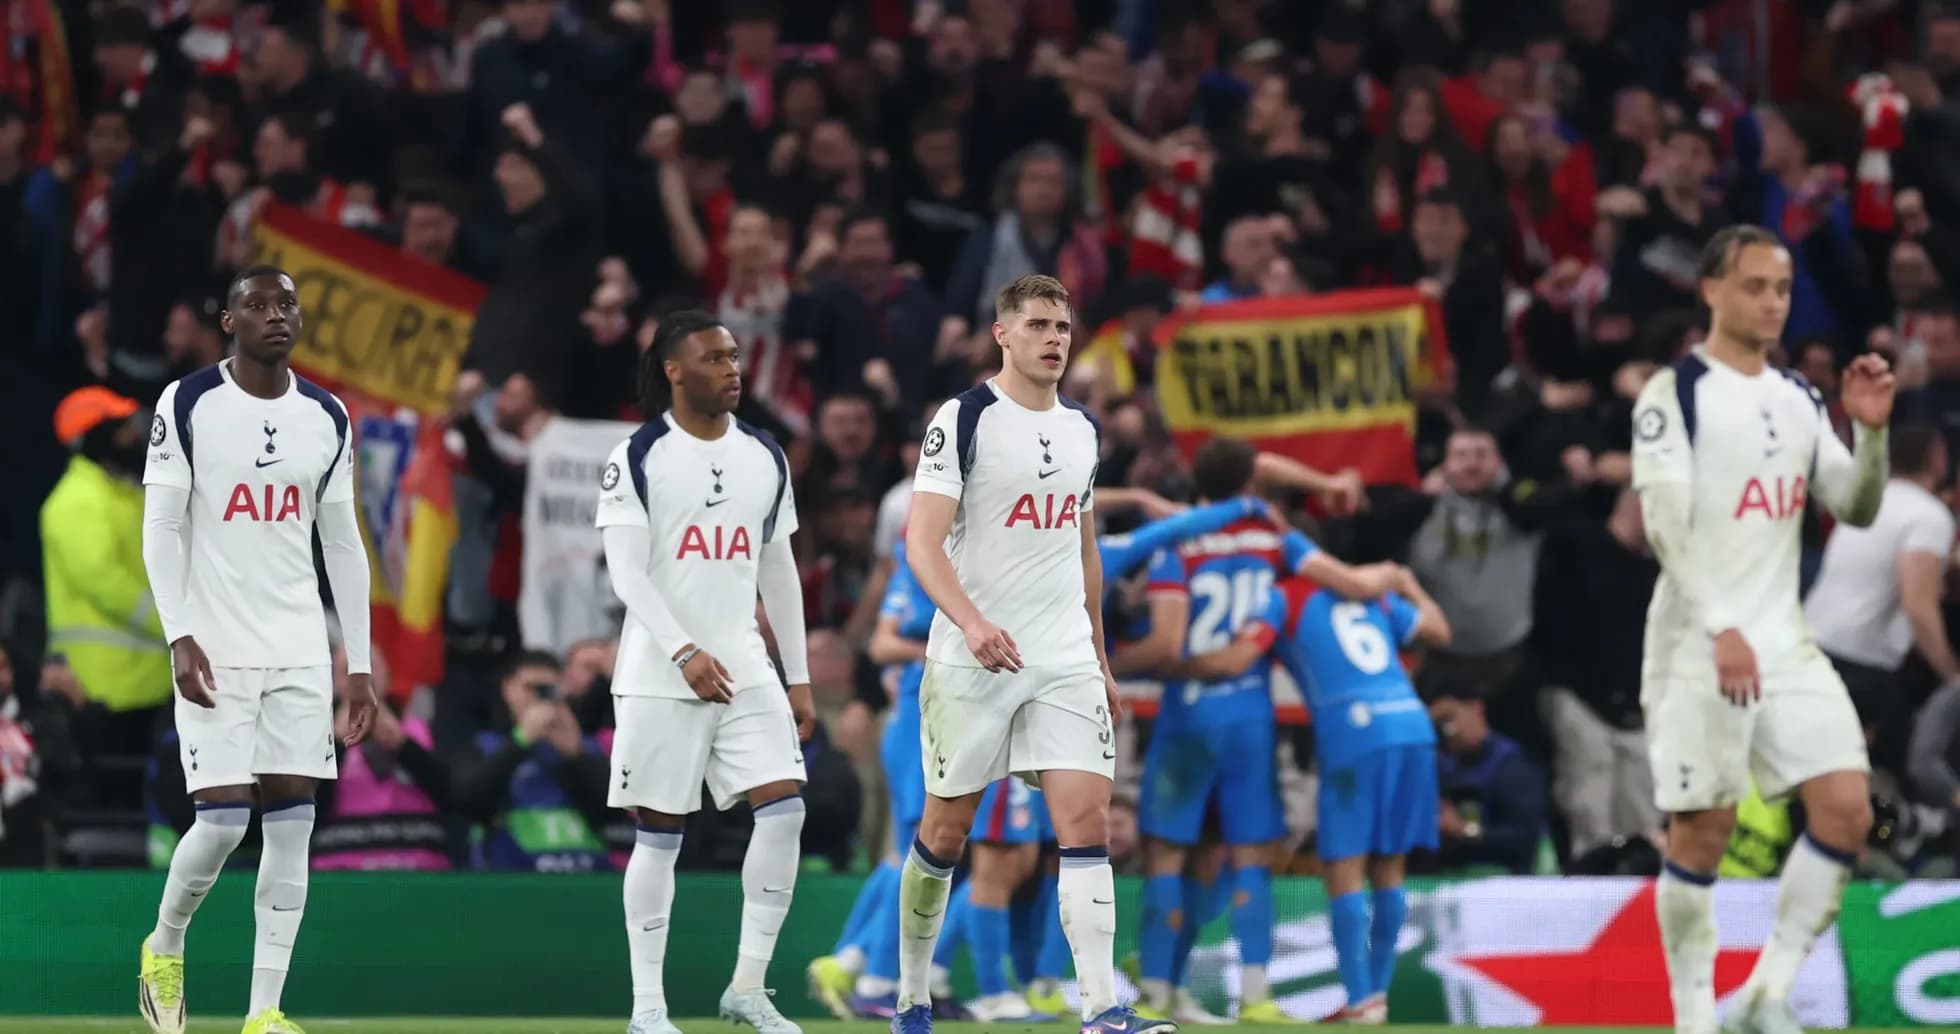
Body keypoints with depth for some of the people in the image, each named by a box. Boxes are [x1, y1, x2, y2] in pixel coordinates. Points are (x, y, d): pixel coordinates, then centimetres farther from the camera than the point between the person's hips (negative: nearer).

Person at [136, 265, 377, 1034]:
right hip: (216, 649, -4)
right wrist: (180, 637, -15)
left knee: (292, 821, -2)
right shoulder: (187, 406, -3)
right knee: (222, 820, -9)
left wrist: (360, 663, 9)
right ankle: (165, 947, 20)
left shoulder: (326, 419, 9)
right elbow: (160, 529, -4)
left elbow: (343, 544, 13)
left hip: (300, 652, 4)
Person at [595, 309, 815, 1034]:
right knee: (659, 832, -1)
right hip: (660, 675, -4)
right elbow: (627, 573, -11)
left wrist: (799, 677, 14)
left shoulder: (764, 457, 11)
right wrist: (685, 653, -22)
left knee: (784, 807, -9)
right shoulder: (636, 458, -5)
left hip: (746, 668, 4)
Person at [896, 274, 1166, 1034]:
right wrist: (971, 621, -30)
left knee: (1087, 820, -10)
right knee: (944, 831, 6)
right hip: (972, 660, -4)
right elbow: (922, 541, -15)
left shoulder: (1082, 430, 12)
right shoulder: (964, 420, -7)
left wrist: (1099, 654, 21)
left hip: (1065, 659, 4)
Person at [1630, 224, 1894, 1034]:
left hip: (1786, 644, 6)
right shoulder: (1674, 394, -7)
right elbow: (1665, 524, -15)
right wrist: (1722, 629, -26)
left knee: (1847, 808, -6)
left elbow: (1857, 510, 15)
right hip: (1698, 649, -6)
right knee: (1702, 830, -3)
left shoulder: (1797, 399, 13)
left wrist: (1871, 430, -4)